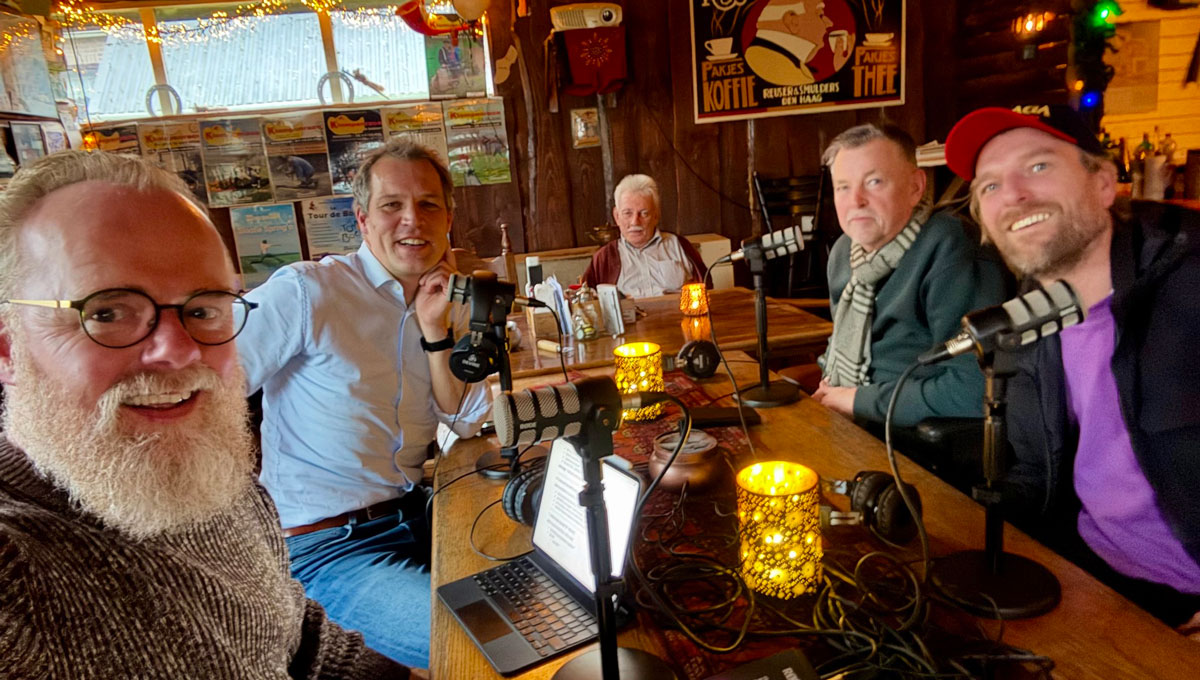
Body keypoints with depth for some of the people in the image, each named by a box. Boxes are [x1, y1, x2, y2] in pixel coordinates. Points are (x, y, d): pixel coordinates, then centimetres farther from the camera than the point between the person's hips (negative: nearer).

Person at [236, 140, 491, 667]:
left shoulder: (449, 305, 7)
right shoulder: (305, 291, -14)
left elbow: (465, 422, 2)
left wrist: (436, 330, -10)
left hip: (420, 518, 7)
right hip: (327, 548, -6)